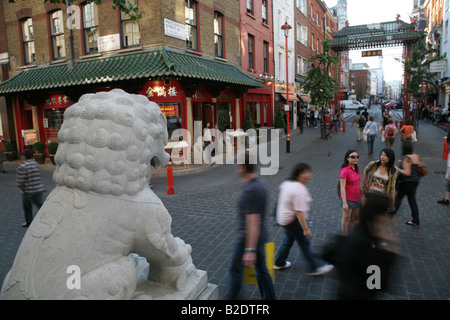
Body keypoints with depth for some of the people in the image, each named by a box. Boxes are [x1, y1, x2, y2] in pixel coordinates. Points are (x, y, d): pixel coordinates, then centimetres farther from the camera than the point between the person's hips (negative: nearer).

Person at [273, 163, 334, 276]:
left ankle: (279, 263, 35)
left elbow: (281, 188, 24)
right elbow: (299, 212, -30)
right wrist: (306, 229, -26)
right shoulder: (300, 190, -28)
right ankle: (316, 267, 17)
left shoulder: (288, 182, 1)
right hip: (293, 220, -10)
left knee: (288, 240, 23)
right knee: (305, 243, 3)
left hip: (284, 217, 10)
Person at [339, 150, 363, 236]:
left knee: (355, 218, 18)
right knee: (346, 218, 9)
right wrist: (344, 203, -24)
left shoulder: (357, 169, 4)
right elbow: (342, 188, -22)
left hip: (357, 198, 7)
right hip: (348, 199, -7)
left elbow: (359, 183, 14)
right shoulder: (344, 171, -20)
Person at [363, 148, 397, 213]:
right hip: (370, 194, 0)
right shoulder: (373, 164, -10)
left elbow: (392, 189, -3)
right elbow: (365, 171, 13)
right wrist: (365, 184, 3)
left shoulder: (392, 172, -7)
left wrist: (392, 205, -2)